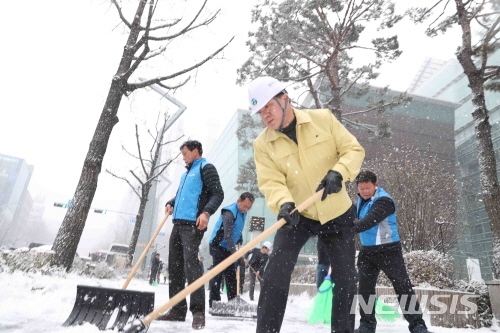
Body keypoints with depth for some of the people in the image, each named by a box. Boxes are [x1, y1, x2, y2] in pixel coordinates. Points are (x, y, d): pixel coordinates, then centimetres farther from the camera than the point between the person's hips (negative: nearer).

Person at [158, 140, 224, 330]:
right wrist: (171, 204, 9)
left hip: (193, 224, -9)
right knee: (175, 264, 7)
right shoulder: (186, 173, 26)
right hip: (178, 223, 9)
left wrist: (207, 212, -25)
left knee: (190, 260, -17)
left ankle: (198, 310, -12)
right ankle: (177, 309, 14)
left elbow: (218, 194, -10)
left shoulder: (206, 168, 0)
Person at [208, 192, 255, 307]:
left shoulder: (242, 212, 3)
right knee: (218, 274, -9)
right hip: (218, 246, -8)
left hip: (228, 248, 9)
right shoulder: (229, 213, -26)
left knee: (231, 275, 9)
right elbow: (228, 236, -33)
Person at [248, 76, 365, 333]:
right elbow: (271, 182, -15)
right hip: (297, 216, 0)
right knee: (276, 272, -14)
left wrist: (338, 172, -25)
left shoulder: (323, 118, -7)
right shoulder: (262, 144, -6)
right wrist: (283, 203, -35)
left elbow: (354, 149, -6)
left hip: (338, 214, 1)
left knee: (346, 278, 9)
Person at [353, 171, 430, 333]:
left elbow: (368, 222, -32)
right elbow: (357, 219, 21)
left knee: (403, 286, -2)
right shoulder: (361, 200, 6)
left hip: (388, 250, -7)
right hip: (367, 250, 7)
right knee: (365, 288, 6)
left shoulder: (384, 201, -21)